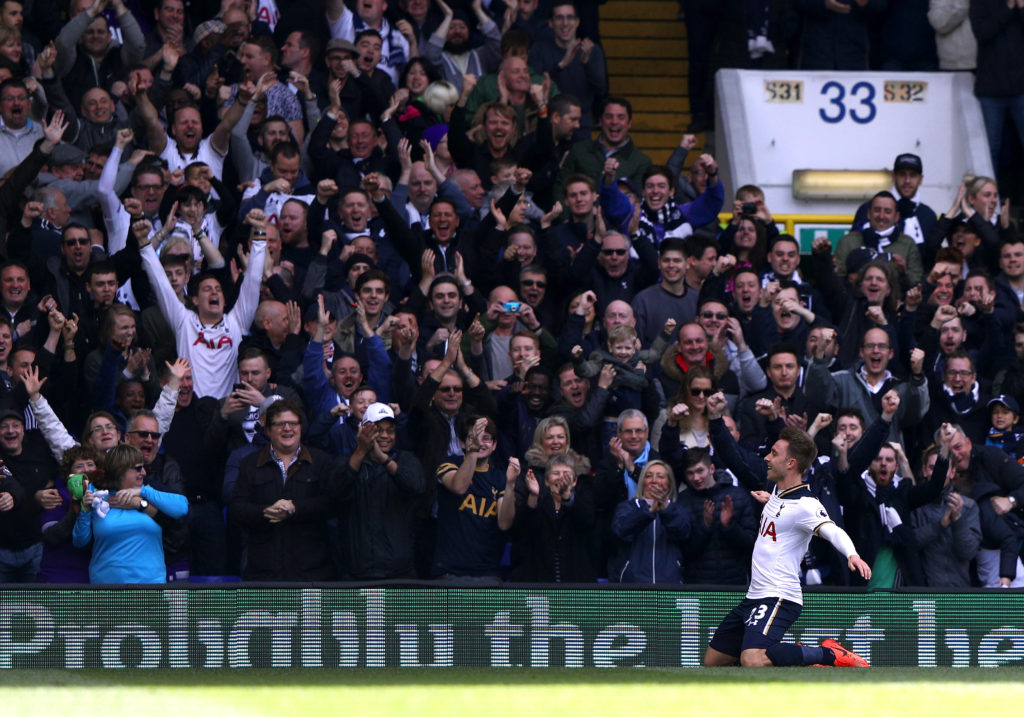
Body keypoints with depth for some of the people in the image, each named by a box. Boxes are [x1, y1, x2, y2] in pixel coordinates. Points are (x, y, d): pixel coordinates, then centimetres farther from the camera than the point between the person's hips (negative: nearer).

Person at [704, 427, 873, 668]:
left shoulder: (804, 505, -17)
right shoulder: (778, 490, 11)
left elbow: (832, 531, -36)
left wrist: (852, 555, -52)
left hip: (778, 598, -10)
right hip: (754, 595, 10)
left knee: (752, 661, -33)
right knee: (713, 661, 13)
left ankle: (829, 654, -15)